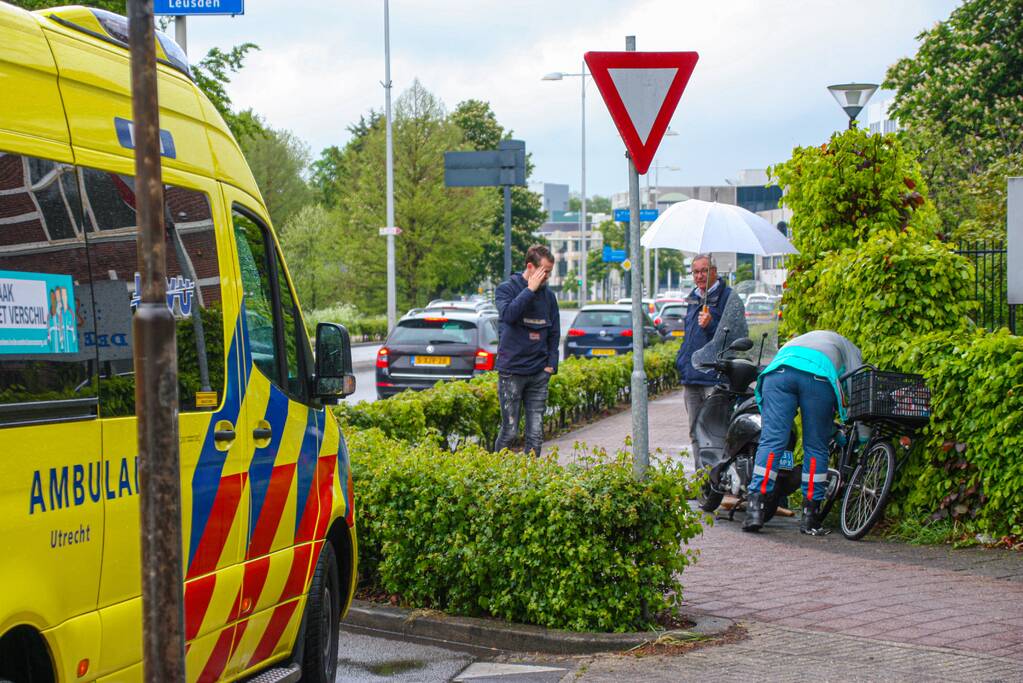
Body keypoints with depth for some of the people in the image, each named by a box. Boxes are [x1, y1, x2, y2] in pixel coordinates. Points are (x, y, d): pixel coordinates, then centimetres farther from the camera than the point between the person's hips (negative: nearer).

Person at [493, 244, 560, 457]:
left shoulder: (549, 296, 11)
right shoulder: (507, 288, -2)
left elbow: (554, 333, 16)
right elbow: (508, 314, -23)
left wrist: (551, 364, 5)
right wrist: (530, 289, -18)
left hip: (539, 374, 4)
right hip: (511, 371, -4)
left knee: (536, 433, 3)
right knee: (510, 431, -3)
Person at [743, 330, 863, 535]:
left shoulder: (792, 343, 48)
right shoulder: (849, 349, 36)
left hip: (778, 371, 3)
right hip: (819, 377, -3)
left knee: (771, 441, -1)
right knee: (816, 448, 7)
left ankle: (755, 510, -12)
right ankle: (810, 517, 8)